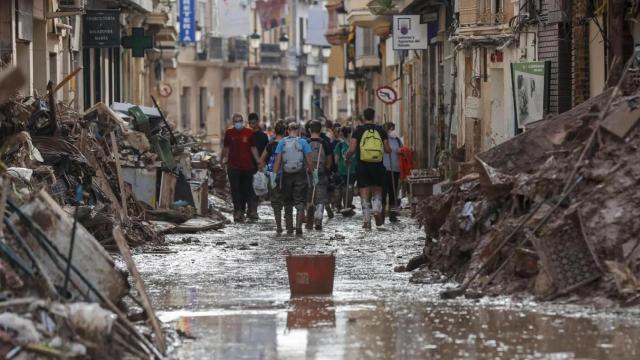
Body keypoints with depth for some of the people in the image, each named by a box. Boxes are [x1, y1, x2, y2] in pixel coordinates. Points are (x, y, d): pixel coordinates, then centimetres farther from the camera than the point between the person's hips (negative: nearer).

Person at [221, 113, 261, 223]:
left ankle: (242, 211, 17)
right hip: (233, 166, -1)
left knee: (246, 190, 7)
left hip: (247, 165, 1)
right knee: (235, 189, -10)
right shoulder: (229, 133, 6)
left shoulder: (249, 133, 5)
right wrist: (224, 158, 8)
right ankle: (237, 210, -17)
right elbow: (226, 148, 16)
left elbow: (253, 148, 8)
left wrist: (258, 161, 2)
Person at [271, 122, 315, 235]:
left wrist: (274, 175, -2)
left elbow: (277, 161, -4)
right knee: (300, 203, 0)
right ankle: (298, 226, -16)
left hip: (286, 175, 2)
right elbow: (309, 161, -5)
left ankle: (289, 229, 16)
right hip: (300, 175, -2)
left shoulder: (282, 143, 1)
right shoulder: (303, 142, -2)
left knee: (287, 204, 12)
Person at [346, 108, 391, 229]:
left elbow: (351, 150, -9)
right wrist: (388, 150, 27)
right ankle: (377, 210, -8)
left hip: (363, 165, -2)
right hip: (378, 166, 2)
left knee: (365, 195, 3)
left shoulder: (358, 131, -3)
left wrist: (347, 158, 12)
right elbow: (387, 150, 3)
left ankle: (367, 220, -1)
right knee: (377, 191, 18)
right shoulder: (381, 131, 3)